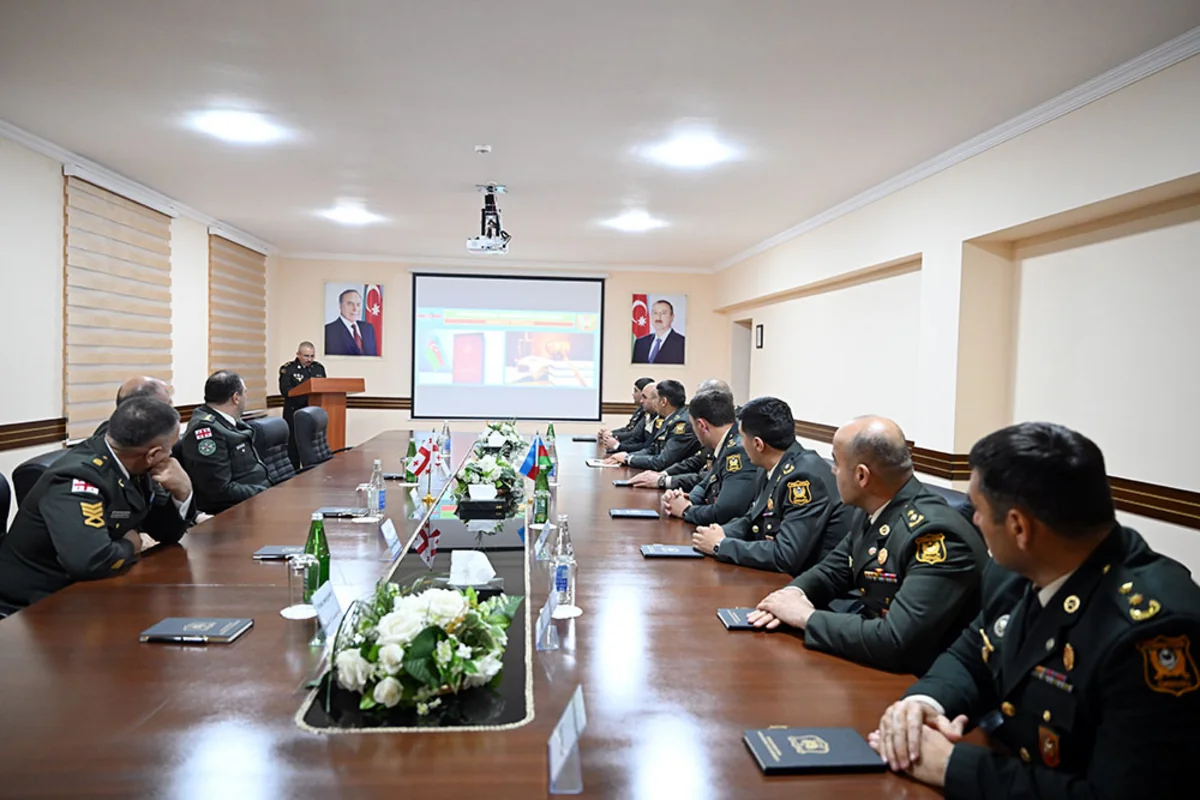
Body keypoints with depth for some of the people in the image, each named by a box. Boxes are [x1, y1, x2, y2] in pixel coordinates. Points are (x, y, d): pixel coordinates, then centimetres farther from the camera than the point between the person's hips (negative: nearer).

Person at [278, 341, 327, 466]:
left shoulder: (319, 368, 13)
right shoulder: (288, 369, -2)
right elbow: (286, 390, -14)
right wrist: (307, 397, -24)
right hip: (294, 414, -4)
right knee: (293, 447, 1)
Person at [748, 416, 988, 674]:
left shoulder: (936, 534, -28)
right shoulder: (871, 512, -1)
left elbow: (898, 643, -33)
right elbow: (833, 570, 11)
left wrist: (806, 617, -23)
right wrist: (794, 593, -10)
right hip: (867, 655, 7)